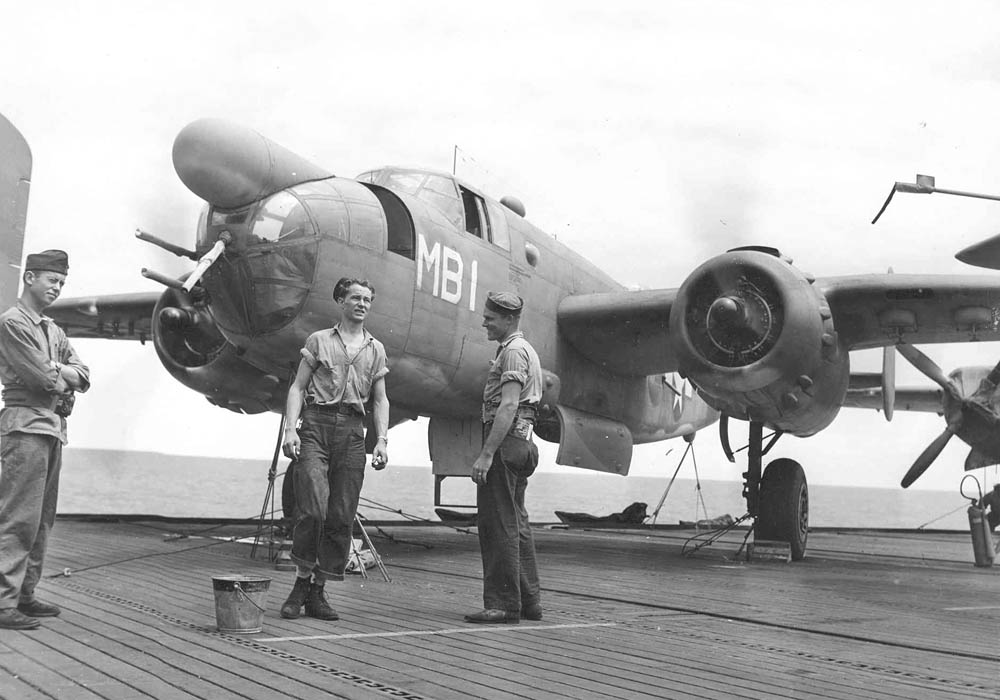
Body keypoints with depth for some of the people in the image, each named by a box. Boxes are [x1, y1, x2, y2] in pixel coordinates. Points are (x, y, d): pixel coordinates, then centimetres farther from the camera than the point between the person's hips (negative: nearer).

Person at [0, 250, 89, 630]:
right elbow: (44, 378, -14)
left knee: (42, 519, 10)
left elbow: (83, 376, 14)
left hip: (54, 426, 9)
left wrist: (55, 371, -4)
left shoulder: (52, 329, 20)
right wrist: (62, 374, 5)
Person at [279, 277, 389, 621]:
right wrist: (290, 428, -8)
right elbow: (298, 387, 5)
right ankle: (302, 582, -1)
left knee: (342, 517, -1)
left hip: (352, 431, 3)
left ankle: (318, 592, 8)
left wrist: (381, 440, 3)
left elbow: (380, 399, 16)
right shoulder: (319, 340, 10)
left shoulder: (375, 349, 18)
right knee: (312, 508, -16)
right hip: (316, 424, -3)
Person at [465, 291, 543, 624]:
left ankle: (503, 604, -5)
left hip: (505, 441, -11)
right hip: (520, 442, 11)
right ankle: (528, 600, 18)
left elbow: (508, 407, -22)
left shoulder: (513, 351, -12)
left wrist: (486, 454, -26)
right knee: (516, 525, 13)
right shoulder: (524, 349, 21)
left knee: (498, 525, -8)